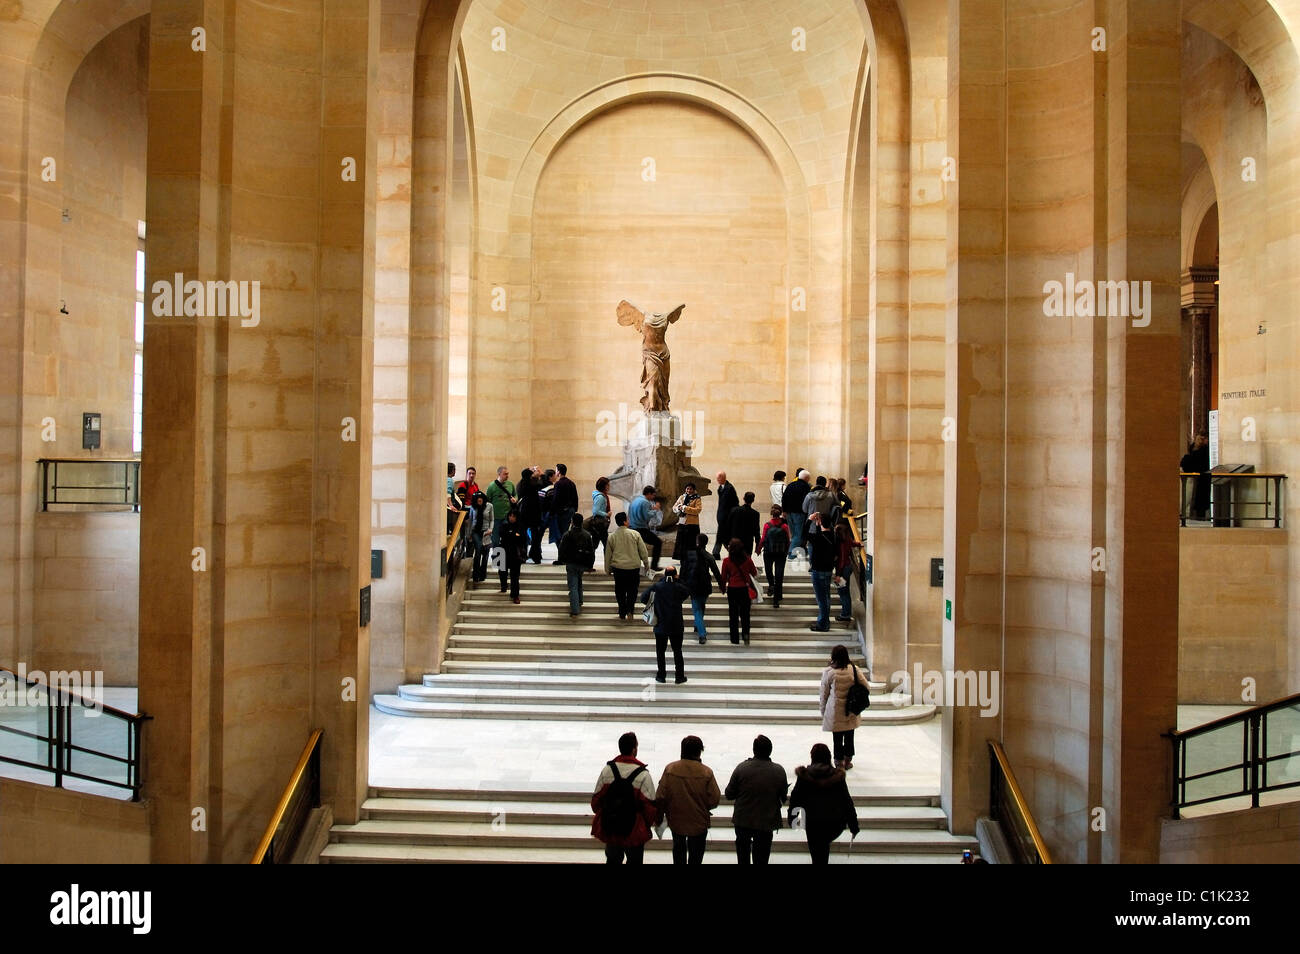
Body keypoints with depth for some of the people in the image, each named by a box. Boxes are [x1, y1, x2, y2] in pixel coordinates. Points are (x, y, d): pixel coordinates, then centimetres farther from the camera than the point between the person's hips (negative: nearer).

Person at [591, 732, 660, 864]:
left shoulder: (607, 770, -8)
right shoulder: (643, 774, -18)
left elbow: (596, 799, -1)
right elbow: (649, 804, -15)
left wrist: (600, 816, 18)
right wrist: (652, 821, 6)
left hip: (609, 829, 3)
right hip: (634, 832, -3)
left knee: (612, 859, 22)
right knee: (634, 860, 16)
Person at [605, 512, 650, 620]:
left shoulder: (612, 536, -1)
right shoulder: (635, 534, -7)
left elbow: (608, 555, 7)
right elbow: (643, 551, -1)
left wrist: (608, 569, 18)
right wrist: (646, 563, 14)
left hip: (618, 567, 1)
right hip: (634, 566, -1)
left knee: (620, 591, 12)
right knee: (632, 590, 12)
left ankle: (622, 614, 15)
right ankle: (630, 610, -3)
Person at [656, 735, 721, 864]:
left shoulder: (670, 769, -15)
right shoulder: (706, 772, -19)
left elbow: (661, 796, -13)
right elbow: (714, 800, -16)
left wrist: (660, 814, 5)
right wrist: (702, 808, 5)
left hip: (676, 820, 2)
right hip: (699, 823, -2)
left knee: (678, 848, 28)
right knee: (695, 854, 17)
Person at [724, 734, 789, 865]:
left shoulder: (741, 768, -17)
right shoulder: (779, 771, -15)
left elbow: (729, 795, -10)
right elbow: (783, 798, -4)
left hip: (742, 820, 0)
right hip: (766, 823, 0)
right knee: (761, 858, 15)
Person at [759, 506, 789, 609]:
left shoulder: (767, 525, -12)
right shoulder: (784, 526, -9)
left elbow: (763, 539, -7)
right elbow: (788, 541, -2)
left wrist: (759, 548, 11)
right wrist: (786, 551, 15)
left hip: (768, 552, 0)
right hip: (781, 553, 0)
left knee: (768, 569, 29)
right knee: (779, 576, 5)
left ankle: (771, 584, 8)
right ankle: (776, 601, 5)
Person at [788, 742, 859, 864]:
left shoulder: (804, 775, -7)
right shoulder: (838, 776, -5)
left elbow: (795, 799, 0)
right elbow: (847, 801, -3)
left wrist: (792, 818, 15)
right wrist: (854, 825, 3)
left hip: (813, 822, -1)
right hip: (837, 822, 1)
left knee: (817, 854, 9)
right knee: (825, 844, 31)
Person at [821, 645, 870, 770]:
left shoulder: (828, 672, -12)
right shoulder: (854, 669, -7)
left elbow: (824, 693, -4)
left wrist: (823, 712, 8)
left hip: (835, 711, -3)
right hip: (851, 711, 3)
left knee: (837, 738, 8)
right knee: (849, 736, 17)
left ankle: (839, 763, 13)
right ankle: (848, 761, 29)